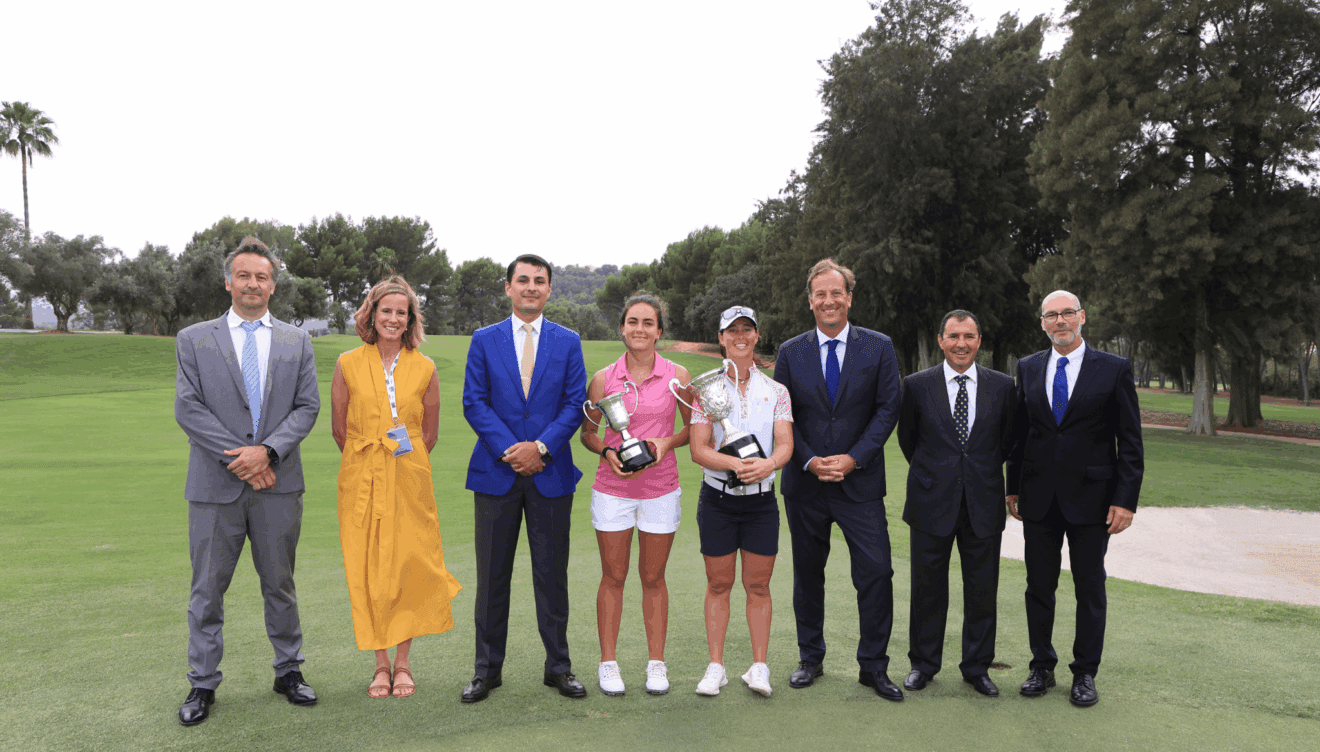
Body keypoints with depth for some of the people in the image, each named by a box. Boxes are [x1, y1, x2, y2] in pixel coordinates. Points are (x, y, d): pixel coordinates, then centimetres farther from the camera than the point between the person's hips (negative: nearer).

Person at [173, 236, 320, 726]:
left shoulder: (297, 342, 8)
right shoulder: (193, 339, 5)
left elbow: (308, 406, 1)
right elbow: (187, 408, -4)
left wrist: (267, 451, -13)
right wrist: (235, 456, -13)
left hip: (278, 484, 1)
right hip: (215, 485, -1)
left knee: (280, 584, 12)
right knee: (207, 589, 7)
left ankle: (288, 671, 25)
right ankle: (203, 685, 19)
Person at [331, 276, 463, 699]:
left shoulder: (423, 368, 2)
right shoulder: (348, 365, 1)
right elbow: (339, 429, 8)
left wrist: (404, 464, 12)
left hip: (410, 483, 0)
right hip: (362, 483, 0)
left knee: (408, 568, 3)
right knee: (368, 572, 3)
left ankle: (403, 664, 16)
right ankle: (382, 665, 16)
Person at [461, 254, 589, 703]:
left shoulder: (568, 342, 7)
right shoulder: (484, 340, 7)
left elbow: (575, 404, 1)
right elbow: (473, 402, 0)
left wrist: (541, 446, -12)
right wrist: (508, 449, -12)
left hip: (551, 472, 0)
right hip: (496, 472, 0)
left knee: (552, 572, 6)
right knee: (492, 573, 6)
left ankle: (558, 666, 18)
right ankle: (487, 669, 18)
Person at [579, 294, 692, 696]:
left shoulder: (677, 376, -2)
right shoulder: (603, 379, -2)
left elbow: (694, 426, 8)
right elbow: (587, 432, 8)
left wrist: (667, 442, -10)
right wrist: (607, 452, -11)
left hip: (661, 489, 0)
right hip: (612, 489, 0)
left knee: (653, 578, 10)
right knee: (613, 577, 8)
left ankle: (656, 663, 23)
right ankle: (608, 662, 21)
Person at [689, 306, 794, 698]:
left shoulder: (776, 391, 5)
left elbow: (785, 444, -5)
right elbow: (698, 450, -7)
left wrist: (767, 464, -28)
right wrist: (735, 463, -26)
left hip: (762, 500, 1)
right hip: (717, 499, -1)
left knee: (758, 585, 5)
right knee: (718, 584, 6)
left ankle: (759, 667, 15)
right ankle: (715, 666, 15)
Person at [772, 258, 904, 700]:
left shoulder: (878, 347, 1)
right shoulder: (790, 352, 4)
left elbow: (887, 408, -3)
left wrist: (854, 458, -13)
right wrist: (809, 461, -10)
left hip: (860, 482, -1)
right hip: (805, 483, 2)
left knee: (876, 573, -4)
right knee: (807, 574, 11)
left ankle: (873, 666, 12)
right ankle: (810, 659, 27)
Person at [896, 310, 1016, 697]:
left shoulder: (1003, 386, 2)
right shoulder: (917, 385, -2)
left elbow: (1008, 441, 13)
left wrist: (982, 472, 13)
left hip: (984, 505, 1)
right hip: (932, 504, -1)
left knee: (982, 589, 8)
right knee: (928, 588, 8)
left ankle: (977, 667, 24)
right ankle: (923, 664, 23)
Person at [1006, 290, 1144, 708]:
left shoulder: (1114, 369, -2)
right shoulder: (1028, 368, 7)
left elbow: (1130, 442, -3)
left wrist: (1126, 499, -9)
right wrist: (1014, 487, 8)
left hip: (1090, 497, -2)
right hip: (1039, 497, 3)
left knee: (1090, 589, 7)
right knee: (1039, 587, 9)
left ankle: (1085, 674, 21)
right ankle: (1042, 667, 23)